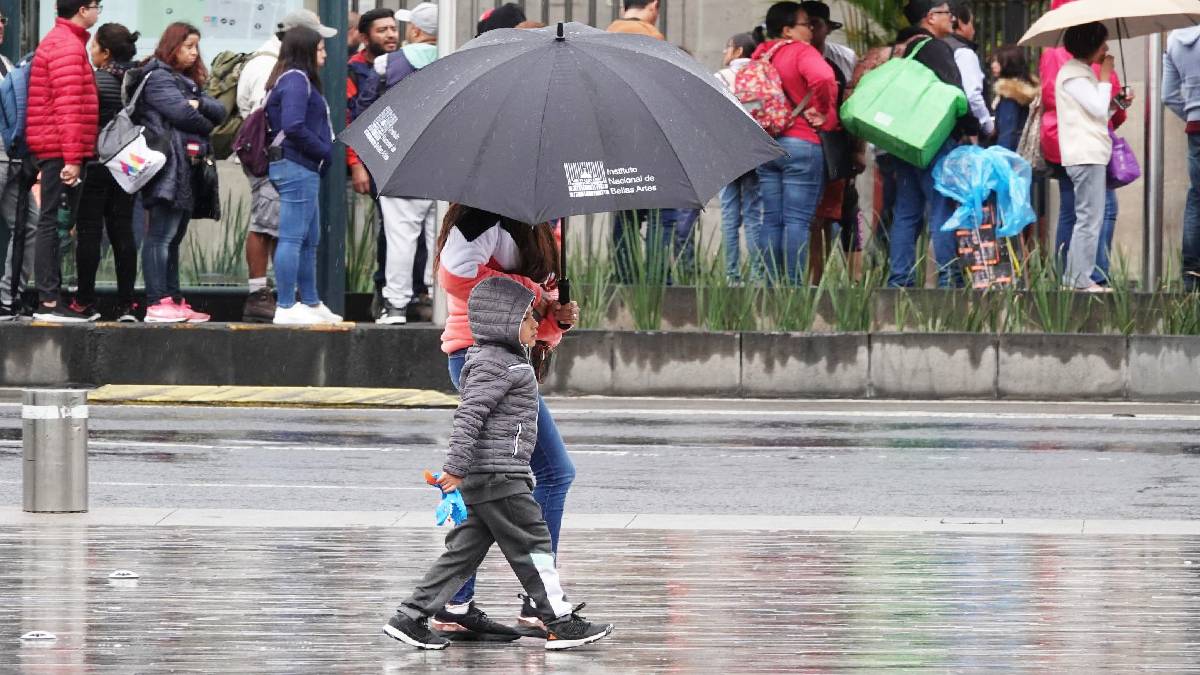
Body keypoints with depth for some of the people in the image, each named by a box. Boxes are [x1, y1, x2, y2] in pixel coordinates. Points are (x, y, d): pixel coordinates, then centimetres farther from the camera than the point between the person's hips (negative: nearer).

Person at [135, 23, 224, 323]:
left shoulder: (189, 82, 24)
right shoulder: (158, 77, -4)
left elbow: (219, 112, 12)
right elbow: (182, 113, -15)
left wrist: (200, 103, -8)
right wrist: (206, 126, 3)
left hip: (189, 168, 10)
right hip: (169, 166, -10)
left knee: (173, 237, 10)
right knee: (161, 235, -12)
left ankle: (174, 301, 12)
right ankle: (157, 303, -17)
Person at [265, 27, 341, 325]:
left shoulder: (299, 79, 18)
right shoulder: (296, 80, -13)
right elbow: (294, 126, -23)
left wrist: (323, 152, 8)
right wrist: (325, 151, -13)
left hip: (303, 170, 11)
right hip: (297, 168, -11)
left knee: (310, 240, 17)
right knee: (292, 238, -9)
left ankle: (311, 303, 25)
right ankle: (286, 308, -8)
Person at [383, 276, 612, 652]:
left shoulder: (505, 363, 20)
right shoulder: (496, 365, -13)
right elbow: (469, 415, -23)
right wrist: (456, 467, -28)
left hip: (482, 479, 10)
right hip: (498, 477, -10)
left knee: (465, 551, 10)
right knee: (533, 545, -4)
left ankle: (411, 618, 8)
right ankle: (561, 624, 0)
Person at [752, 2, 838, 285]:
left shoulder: (760, 55, 12)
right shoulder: (801, 52, -11)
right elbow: (823, 79, -28)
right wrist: (825, 115, -14)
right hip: (802, 145, -7)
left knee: (772, 219, 8)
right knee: (797, 220, -6)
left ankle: (773, 283, 8)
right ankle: (794, 286, -8)